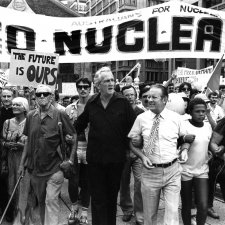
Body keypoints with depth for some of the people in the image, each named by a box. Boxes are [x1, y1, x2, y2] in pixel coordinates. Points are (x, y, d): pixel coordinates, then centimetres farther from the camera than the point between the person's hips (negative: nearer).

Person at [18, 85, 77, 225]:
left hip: (54, 167, -4)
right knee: (41, 201, 17)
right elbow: (28, 141, 12)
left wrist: (71, 159, -10)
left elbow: (74, 136, -4)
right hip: (35, 167, 5)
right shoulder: (31, 116, 4)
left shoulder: (60, 115, -9)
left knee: (51, 200, -6)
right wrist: (22, 163, 10)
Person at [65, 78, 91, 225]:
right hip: (74, 149, 1)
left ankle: (83, 212, 30)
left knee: (86, 183, 9)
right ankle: (75, 206, 30)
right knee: (73, 182, -1)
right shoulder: (70, 108, 6)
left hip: (90, 150, -1)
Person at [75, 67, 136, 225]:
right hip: (95, 158, 1)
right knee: (98, 198, 7)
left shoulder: (123, 102, -7)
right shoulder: (91, 103, 2)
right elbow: (79, 125, 15)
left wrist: (130, 146, -4)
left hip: (116, 157, -1)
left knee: (112, 196, 17)